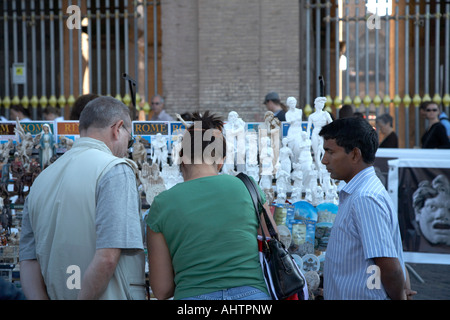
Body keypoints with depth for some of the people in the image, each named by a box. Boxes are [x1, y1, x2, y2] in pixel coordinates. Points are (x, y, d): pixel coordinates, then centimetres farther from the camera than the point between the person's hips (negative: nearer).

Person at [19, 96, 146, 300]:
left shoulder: (41, 179, 11)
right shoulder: (116, 170, -11)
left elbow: (28, 263, 7)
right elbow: (107, 258, -21)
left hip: (58, 295, 7)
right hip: (112, 297, -7)